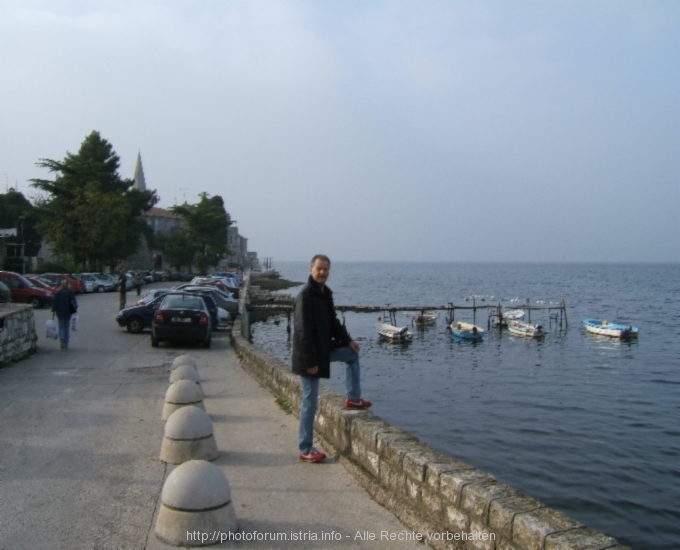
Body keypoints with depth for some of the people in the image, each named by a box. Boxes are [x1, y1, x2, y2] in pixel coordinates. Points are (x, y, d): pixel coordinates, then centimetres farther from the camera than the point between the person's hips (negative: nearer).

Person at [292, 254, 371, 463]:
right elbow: (303, 331, -24)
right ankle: (306, 450, 8)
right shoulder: (305, 295, -20)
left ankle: (353, 398, 26)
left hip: (325, 348, 9)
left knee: (353, 354, 21)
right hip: (310, 354, -9)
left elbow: (333, 322, 19)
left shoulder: (325, 293, 8)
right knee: (310, 401, -2)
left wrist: (348, 340, 9)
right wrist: (311, 361, -24)